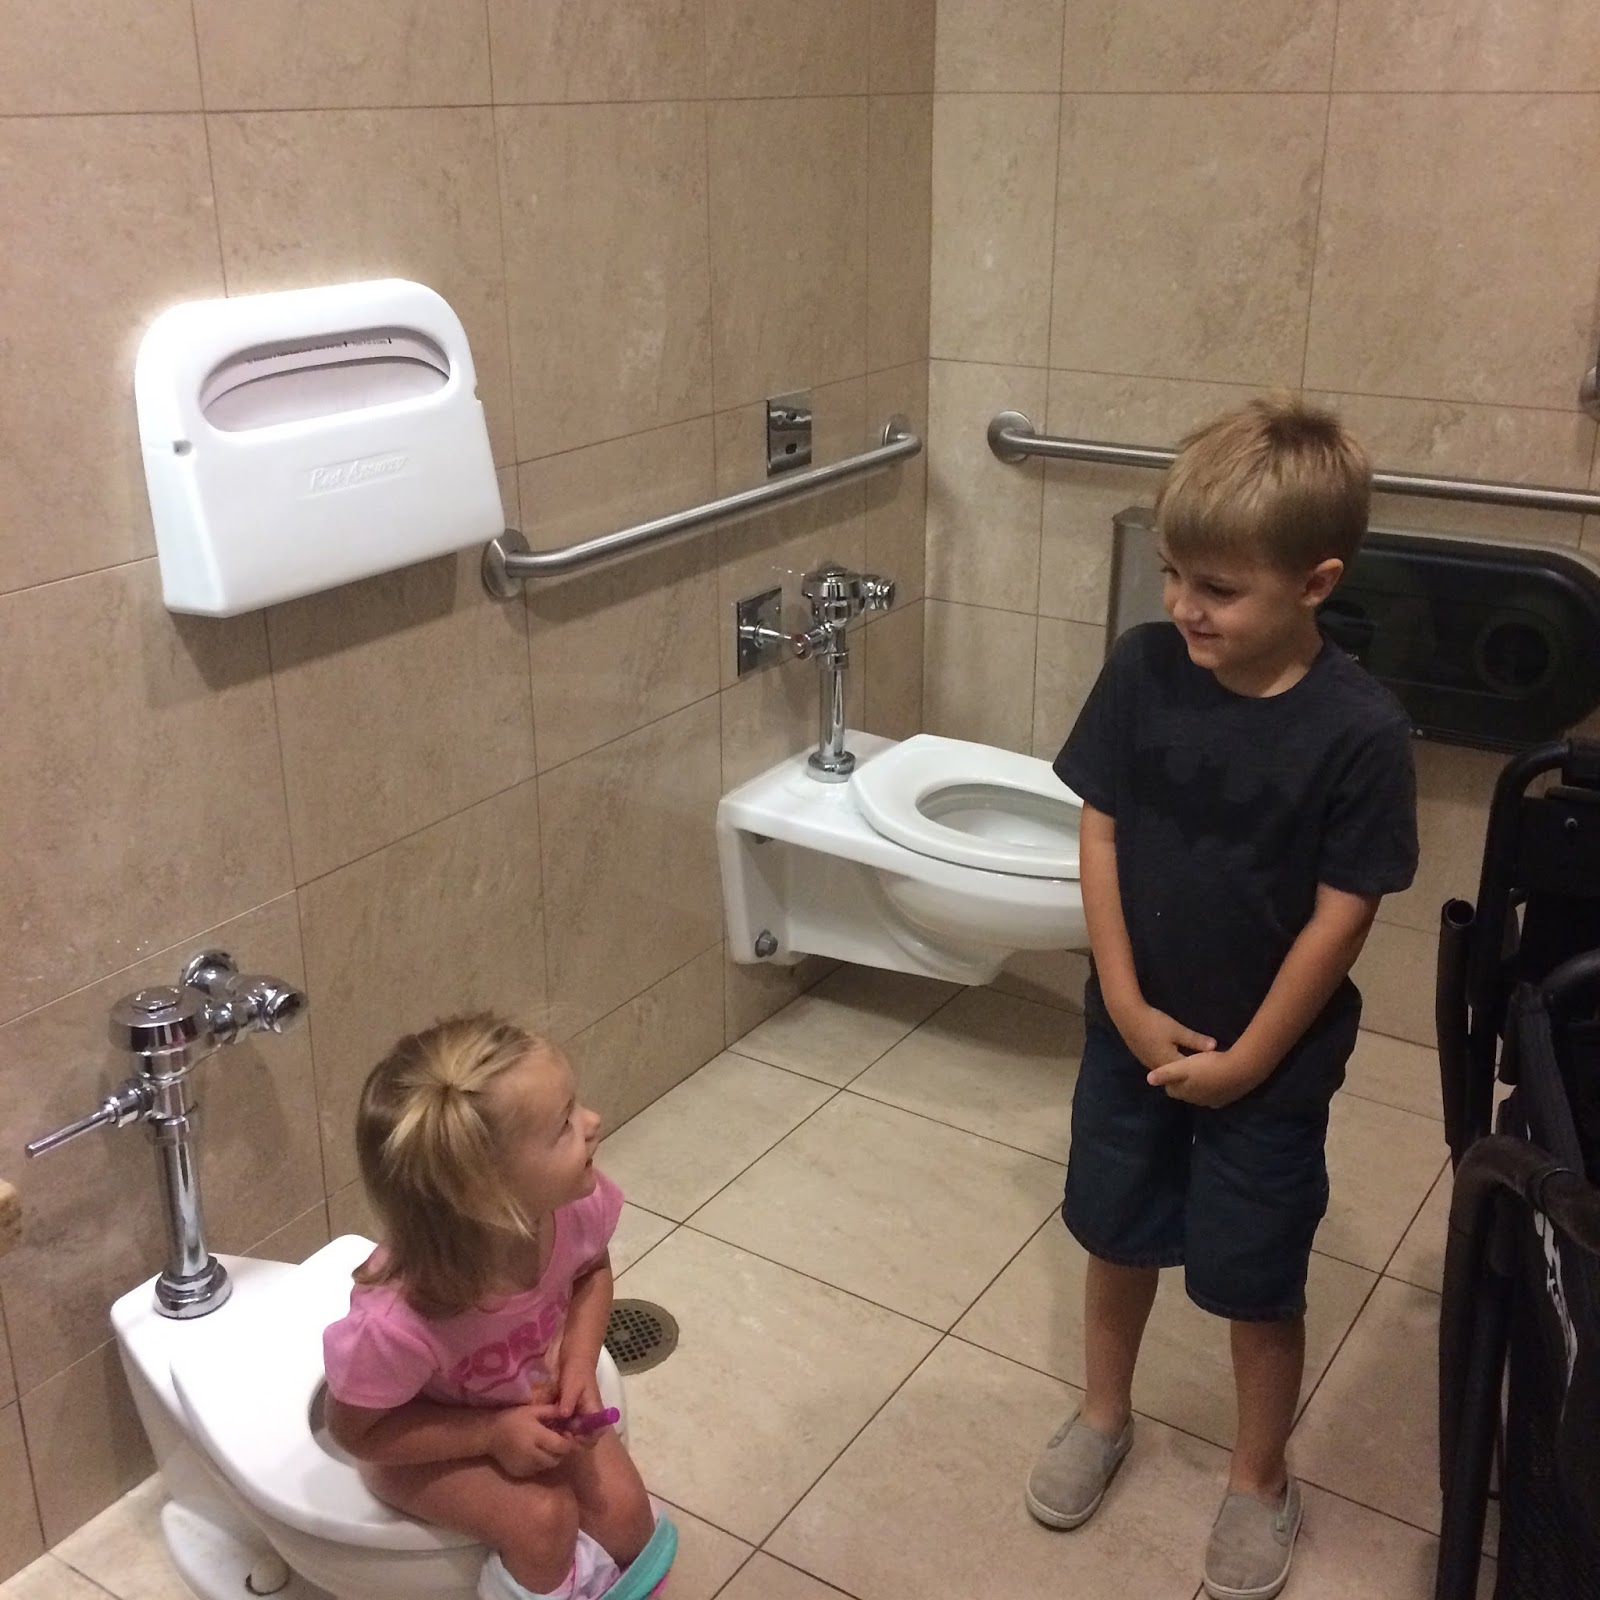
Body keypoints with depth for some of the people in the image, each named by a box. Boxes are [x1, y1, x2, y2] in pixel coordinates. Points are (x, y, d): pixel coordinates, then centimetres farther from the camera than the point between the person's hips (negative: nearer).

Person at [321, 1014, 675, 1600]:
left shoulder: (575, 1205, -29)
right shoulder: (397, 1322, -41)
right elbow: (356, 1430, -20)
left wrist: (578, 1363, -18)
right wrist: (492, 1434, -26)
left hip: (530, 1397, 4)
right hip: (421, 1438, -4)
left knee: (624, 1512, -7)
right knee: (541, 1517, -21)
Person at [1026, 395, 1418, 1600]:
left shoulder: (1359, 730, -22)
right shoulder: (1144, 670, -12)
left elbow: (1343, 914, -16)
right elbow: (1100, 834, -6)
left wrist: (1247, 1060, -12)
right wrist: (1128, 1006, -9)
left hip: (1270, 1060, -3)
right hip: (1133, 1028, 3)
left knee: (1257, 1282, 13)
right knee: (1117, 1233, 20)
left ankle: (1262, 1481, 37)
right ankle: (1104, 1414, 45)